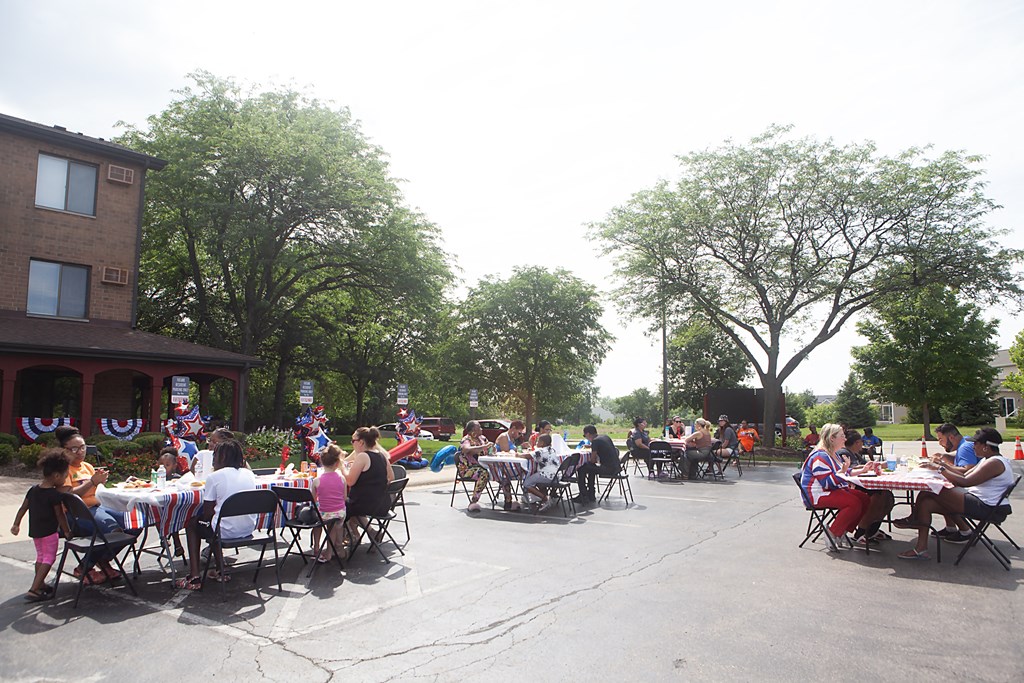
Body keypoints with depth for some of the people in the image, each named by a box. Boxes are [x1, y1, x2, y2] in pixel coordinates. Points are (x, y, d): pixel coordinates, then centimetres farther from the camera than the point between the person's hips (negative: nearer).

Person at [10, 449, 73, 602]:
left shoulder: (33, 490, 2)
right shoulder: (54, 494, -19)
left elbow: (23, 508, 8)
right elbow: (60, 515, -14)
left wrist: (16, 524, 18)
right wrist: (67, 531, -4)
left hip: (34, 531, 8)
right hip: (49, 532, -8)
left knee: (40, 557, 22)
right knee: (49, 559, -1)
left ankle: (40, 584, 35)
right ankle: (33, 590, -9)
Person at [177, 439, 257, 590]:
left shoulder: (214, 477, -8)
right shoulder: (249, 474, 6)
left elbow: (207, 514, -3)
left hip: (227, 531, -6)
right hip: (249, 529, 6)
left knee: (191, 524, 21)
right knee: (214, 523, 32)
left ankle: (194, 578, 18)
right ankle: (221, 571, 35)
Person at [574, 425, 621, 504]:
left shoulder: (595, 441, -12)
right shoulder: (605, 436, 12)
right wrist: (590, 446, 40)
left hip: (608, 470, -9)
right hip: (616, 468, 9)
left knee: (581, 469, -2)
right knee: (591, 468, 29)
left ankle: (583, 497, 2)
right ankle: (591, 496, 31)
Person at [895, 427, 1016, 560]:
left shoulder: (995, 463, -17)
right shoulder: (987, 459, 17)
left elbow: (965, 482, -25)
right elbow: (965, 476, 16)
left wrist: (940, 469, -19)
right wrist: (944, 465, 7)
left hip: (983, 506, -11)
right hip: (976, 500, 11)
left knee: (928, 492, -19)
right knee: (926, 503, -3)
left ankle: (914, 519, 8)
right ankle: (921, 548, -4)